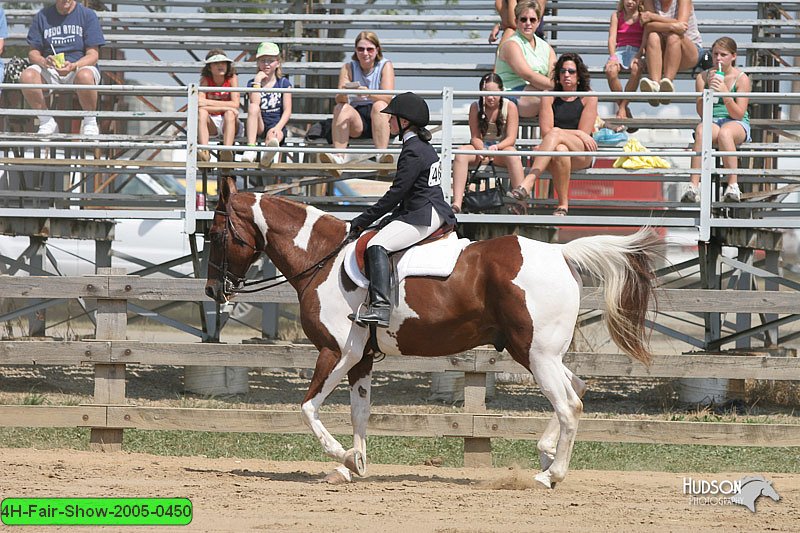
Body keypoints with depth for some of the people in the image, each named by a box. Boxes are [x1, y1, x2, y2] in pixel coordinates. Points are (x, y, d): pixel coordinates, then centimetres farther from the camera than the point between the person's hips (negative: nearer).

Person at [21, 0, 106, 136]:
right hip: (50, 71, 2)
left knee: (85, 76, -40)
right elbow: (33, 53, 6)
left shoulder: (87, 15, 1)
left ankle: (90, 123, -17)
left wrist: (73, 66, -25)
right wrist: (44, 61, -19)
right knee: (27, 76, -30)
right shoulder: (42, 16, 8)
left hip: (80, 66, -2)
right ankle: (47, 122, -13)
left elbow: (93, 55, -5)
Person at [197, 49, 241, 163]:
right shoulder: (205, 80, -5)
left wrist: (208, 103, -20)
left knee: (229, 114, -32)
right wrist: (225, 107, -25)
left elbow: (235, 105, -17)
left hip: (229, 124, -1)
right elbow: (199, 105, -18)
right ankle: (204, 152, -48)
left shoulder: (232, 78, -6)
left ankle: (227, 152, -51)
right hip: (211, 124, 1)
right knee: (201, 112, -28)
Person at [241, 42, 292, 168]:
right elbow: (255, 103, -10)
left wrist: (278, 127, -18)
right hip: (258, 126, 1)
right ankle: (251, 149, -43)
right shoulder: (253, 83, 10)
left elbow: (287, 110, -1)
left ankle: (268, 155, -75)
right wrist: (257, 81, -10)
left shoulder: (284, 83, 8)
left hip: (276, 125, -1)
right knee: (253, 107, -29)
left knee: (272, 136, -36)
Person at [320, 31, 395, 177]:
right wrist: (343, 93, -32)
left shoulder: (385, 66, 1)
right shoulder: (348, 68, 6)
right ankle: (339, 156, -41)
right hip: (357, 123, 2)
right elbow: (339, 99, -6)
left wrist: (368, 93, -34)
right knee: (341, 108, -25)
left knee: (379, 106, -32)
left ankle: (382, 155, -46)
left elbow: (387, 97, -14)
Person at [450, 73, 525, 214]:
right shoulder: (475, 107, 0)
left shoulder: (509, 106, -5)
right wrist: (482, 150, -27)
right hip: (481, 147, 1)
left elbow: (511, 138, -11)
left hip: (502, 149, -1)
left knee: (512, 154, -38)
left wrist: (496, 147, -33)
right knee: (462, 153, -32)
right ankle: (456, 203, -43)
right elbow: (475, 137, -4)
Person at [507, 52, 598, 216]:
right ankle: (562, 205, -37)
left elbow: (584, 133, -1)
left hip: (582, 156, -2)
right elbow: (545, 131, -2)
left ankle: (528, 183, -50)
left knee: (555, 134, -34)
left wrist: (559, 133, -8)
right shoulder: (549, 98, 10)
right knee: (560, 150, -38)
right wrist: (578, 134, -10)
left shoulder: (588, 98, 7)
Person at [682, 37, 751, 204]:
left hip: (737, 124, -2)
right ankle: (693, 186, -45)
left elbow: (738, 115, -5)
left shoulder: (742, 79, 1)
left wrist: (725, 93, -20)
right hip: (711, 121, 2)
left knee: (724, 132, -39)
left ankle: (733, 186, -40)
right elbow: (701, 112, 3)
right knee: (701, 130, -36)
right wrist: (709, 89, -12)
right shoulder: (702, 77, 9)